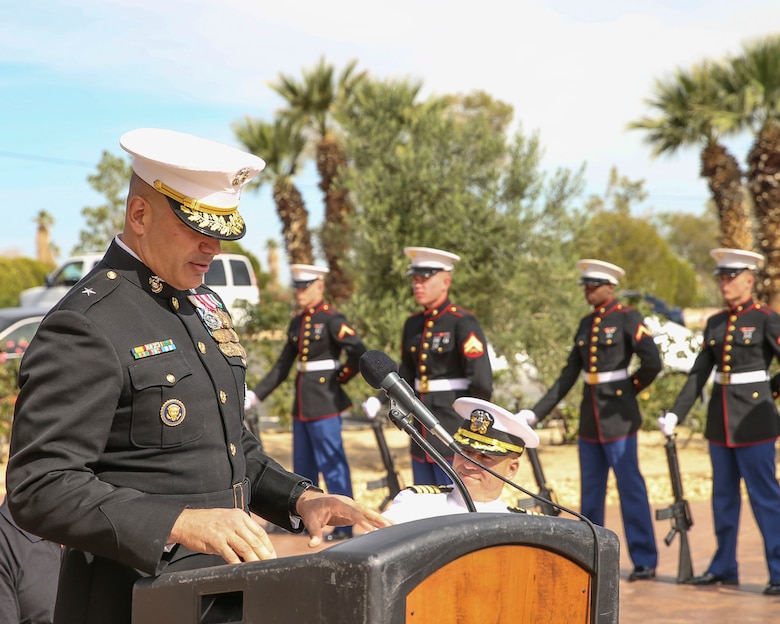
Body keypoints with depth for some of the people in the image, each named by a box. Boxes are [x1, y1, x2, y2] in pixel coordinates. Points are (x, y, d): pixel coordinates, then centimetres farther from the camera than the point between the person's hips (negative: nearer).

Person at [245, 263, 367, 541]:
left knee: (332, 464, -4)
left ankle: (344, 525, 2)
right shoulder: (297, 322, 12)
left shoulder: (332, 319, -9)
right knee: (303, 466, 14)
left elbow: (359, 353, -17)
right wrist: (256, 394, 10)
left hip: (325, 402, -8)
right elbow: (283, 366, 15)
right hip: (302, 402, 8)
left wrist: (337, 378, -6)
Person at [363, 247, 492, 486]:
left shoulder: (463, 323, -13)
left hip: (454, 430, -7)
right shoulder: (413, 324, 10)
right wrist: (379, 400, 2)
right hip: (423, 430, 8)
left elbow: (481, 382, -19)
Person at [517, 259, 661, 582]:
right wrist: (537, 412, 8)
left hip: (618, 416, -7)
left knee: (630, 488, -3)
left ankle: (645, 561, 3)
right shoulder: (586, 324, 13)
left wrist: (630, 388, -2)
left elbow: (652, 362, -17)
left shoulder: (628, 318, -7)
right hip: (590, 417, 7)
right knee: (590, 492, 11)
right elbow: (568, 376, 13)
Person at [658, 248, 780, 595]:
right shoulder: (715, 324, 11)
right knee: (724, 495, 12)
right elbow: (698, 374, 12)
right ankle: (724, 568, 20)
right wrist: (675, 414, 6)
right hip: (720, 419, 6)